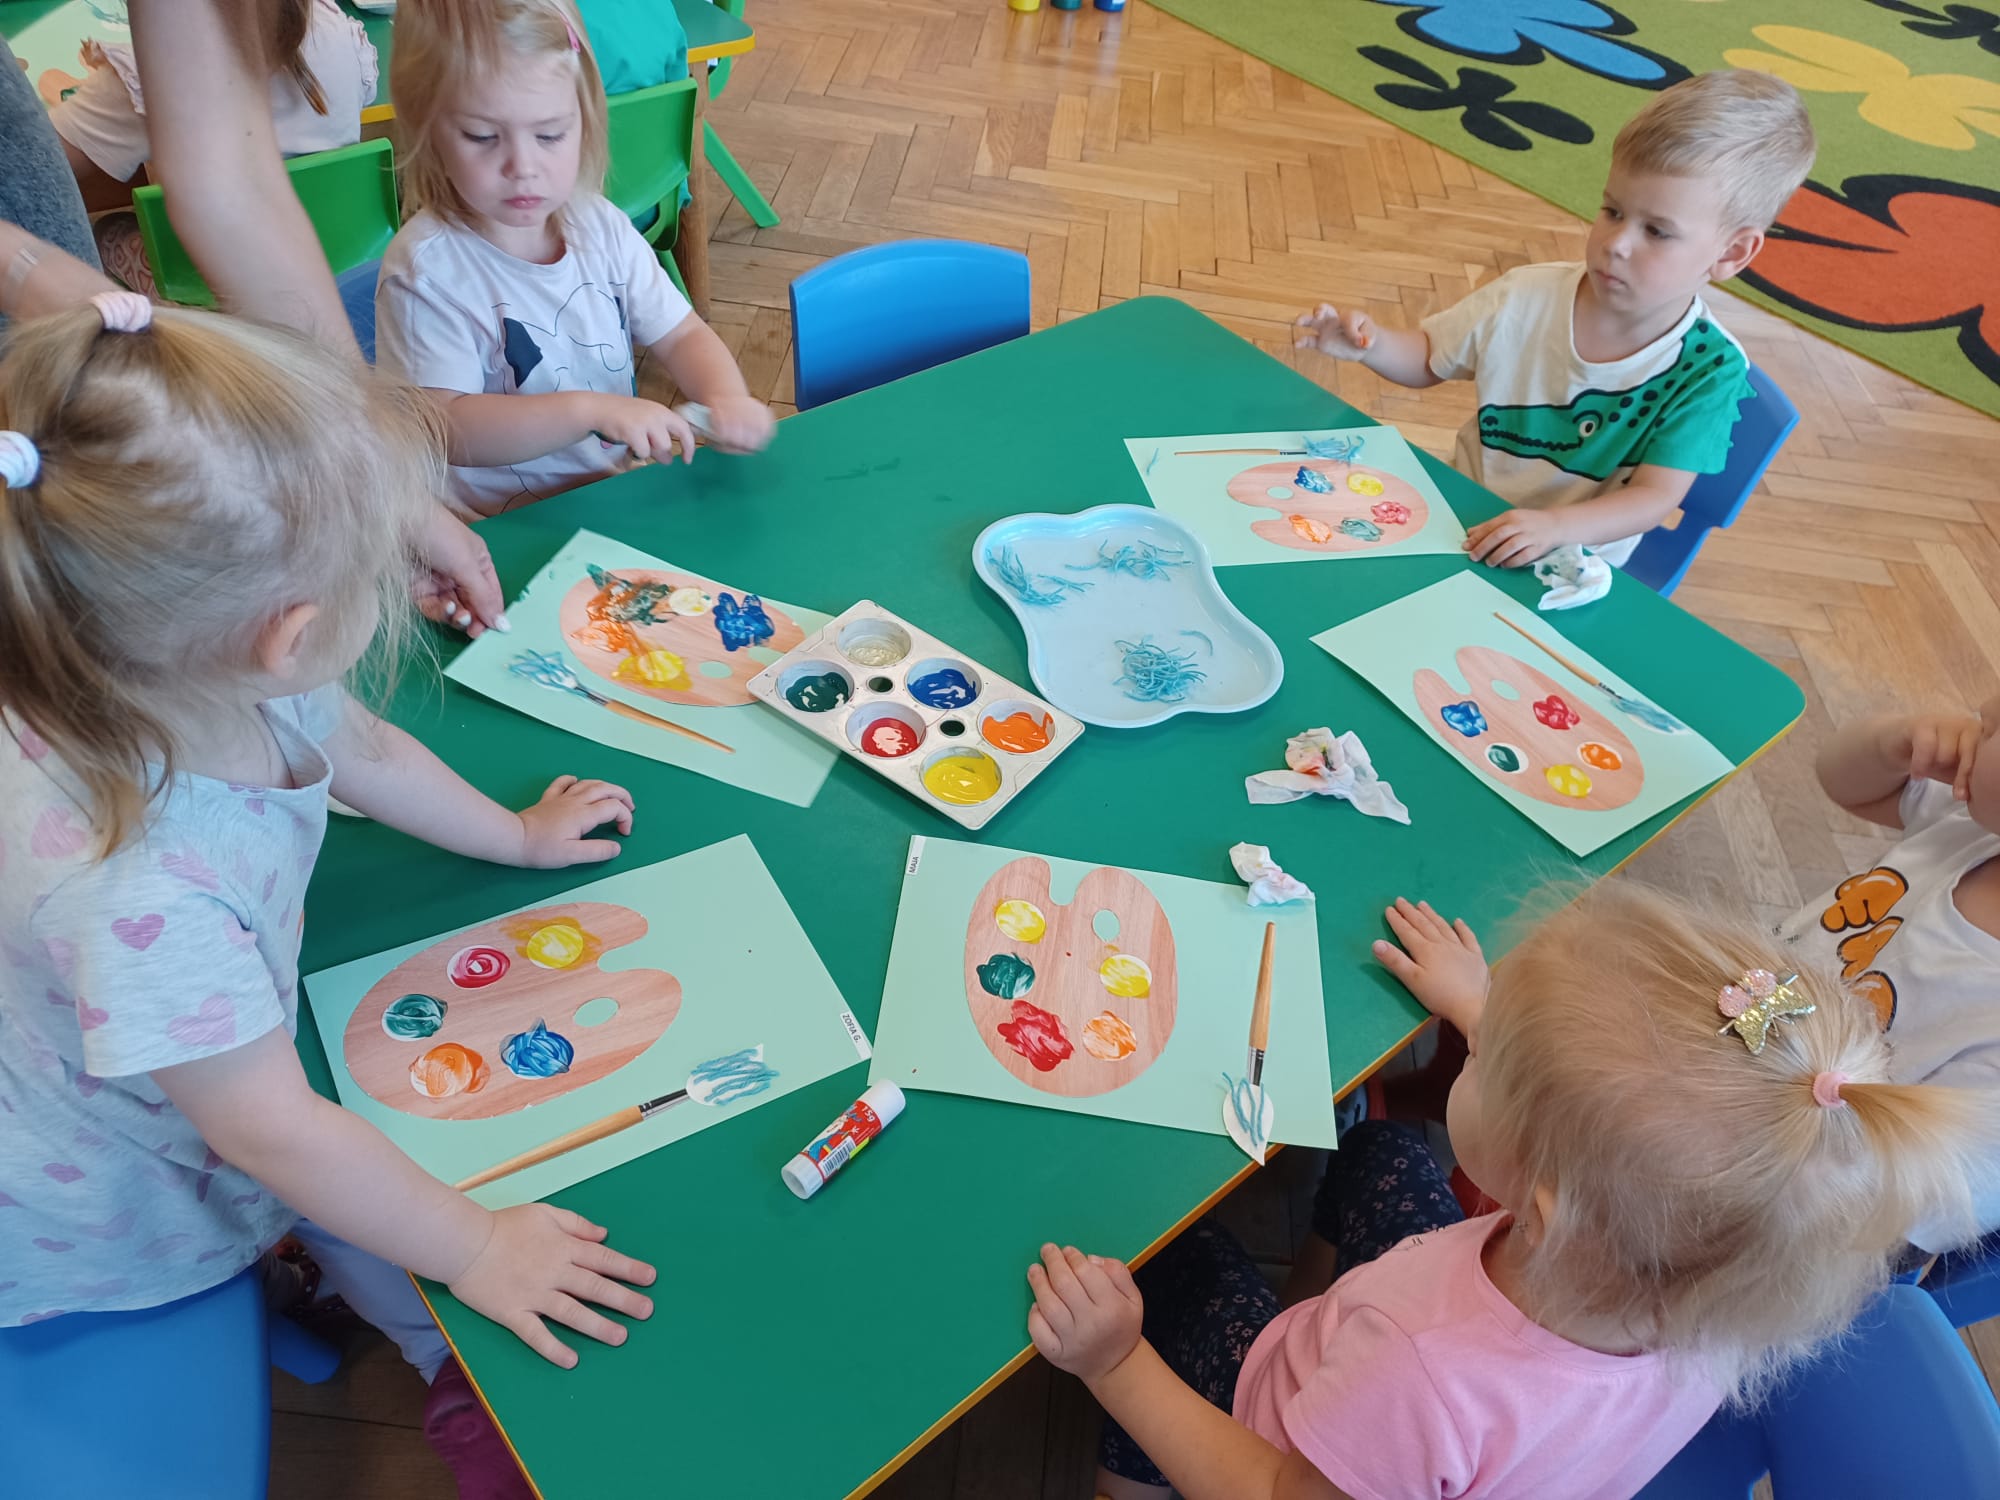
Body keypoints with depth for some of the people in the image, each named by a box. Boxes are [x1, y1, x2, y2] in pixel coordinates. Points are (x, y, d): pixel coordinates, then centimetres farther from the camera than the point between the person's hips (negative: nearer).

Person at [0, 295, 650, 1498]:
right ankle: (484, 1393, 24)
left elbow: (357, 748, 2)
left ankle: (465, 1371, 27)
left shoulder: (194, 679, -21)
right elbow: (273, 1131, -34)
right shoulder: (134, 886, -45)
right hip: (125, 1201, -7)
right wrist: (476, 1247, -22)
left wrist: (518, 835, 13)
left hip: (220, 1061, 7)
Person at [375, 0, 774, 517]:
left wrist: (725, 396, -17)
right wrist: (592, 409, -34)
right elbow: (448, 429, -23)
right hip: (504, 531, -7)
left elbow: (681, 335, 6)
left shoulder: (601, 227, 0)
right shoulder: (426, 269, -17)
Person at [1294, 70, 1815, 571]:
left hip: (1571, 572, -3)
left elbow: (1656, 497, -19)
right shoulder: (1524, 299, -9)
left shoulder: (1708, 370, -15)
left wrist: (1555, 527, -39)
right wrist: (1370, 343, -17)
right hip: (1461, 523, 3)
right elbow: (1427, 357, 6)